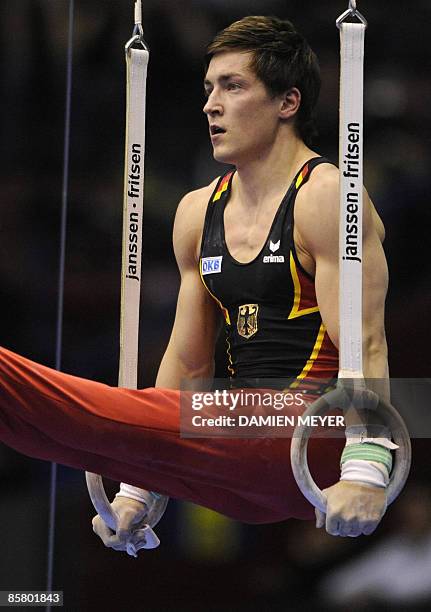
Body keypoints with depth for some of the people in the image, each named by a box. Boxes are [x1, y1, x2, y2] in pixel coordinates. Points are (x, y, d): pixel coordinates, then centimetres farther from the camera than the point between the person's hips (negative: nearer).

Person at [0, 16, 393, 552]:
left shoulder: (325, 198, -6)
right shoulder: (199, 212, 17)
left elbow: (363, 347, -15)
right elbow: (188, 365, 20)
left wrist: (365, 472, -27)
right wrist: (137, 489, 15)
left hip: (313, 446, -7)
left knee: (112, 416, -28)